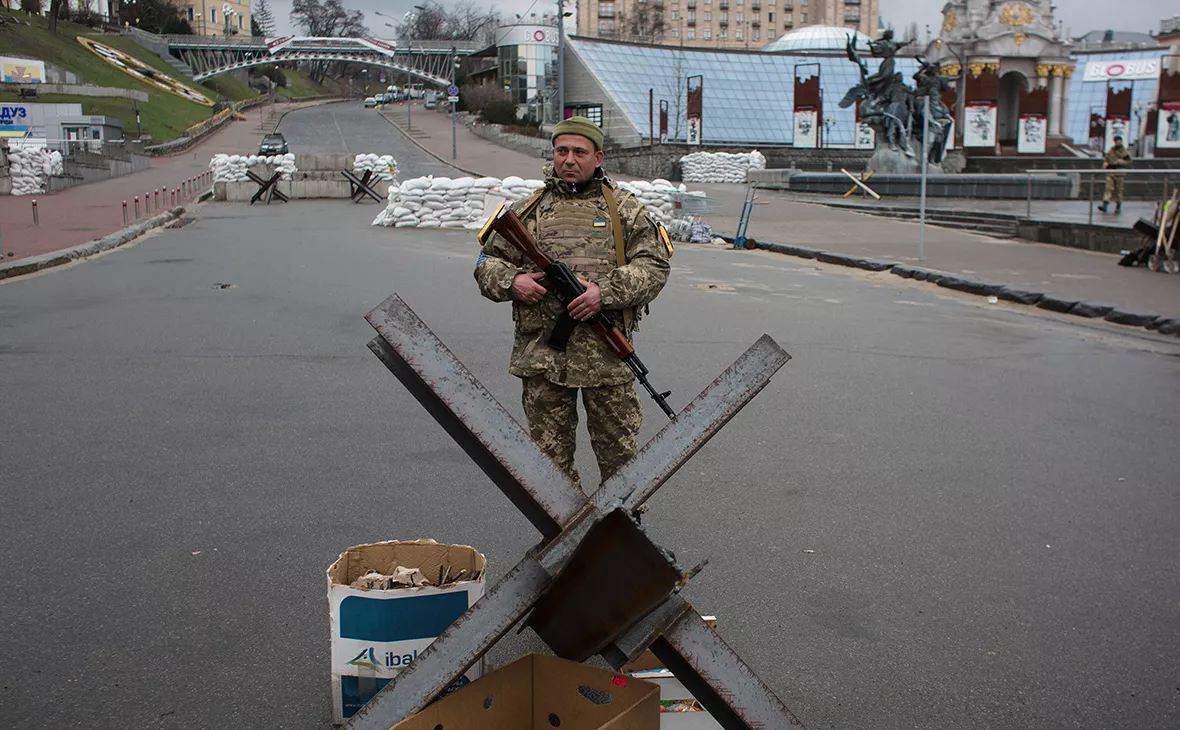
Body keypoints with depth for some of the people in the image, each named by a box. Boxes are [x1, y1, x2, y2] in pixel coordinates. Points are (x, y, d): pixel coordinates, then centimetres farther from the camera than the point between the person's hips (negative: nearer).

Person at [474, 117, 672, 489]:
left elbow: (654, 267, 0)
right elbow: (487, 262, 15)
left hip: (606, 351, -1)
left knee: (620, 451, 5)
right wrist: (511, 281, -7)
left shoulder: (625, 210, 8)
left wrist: (605, 291, -15)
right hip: (541, 352, 2)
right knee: (549, 454, 7)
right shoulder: (526, 210, 12)